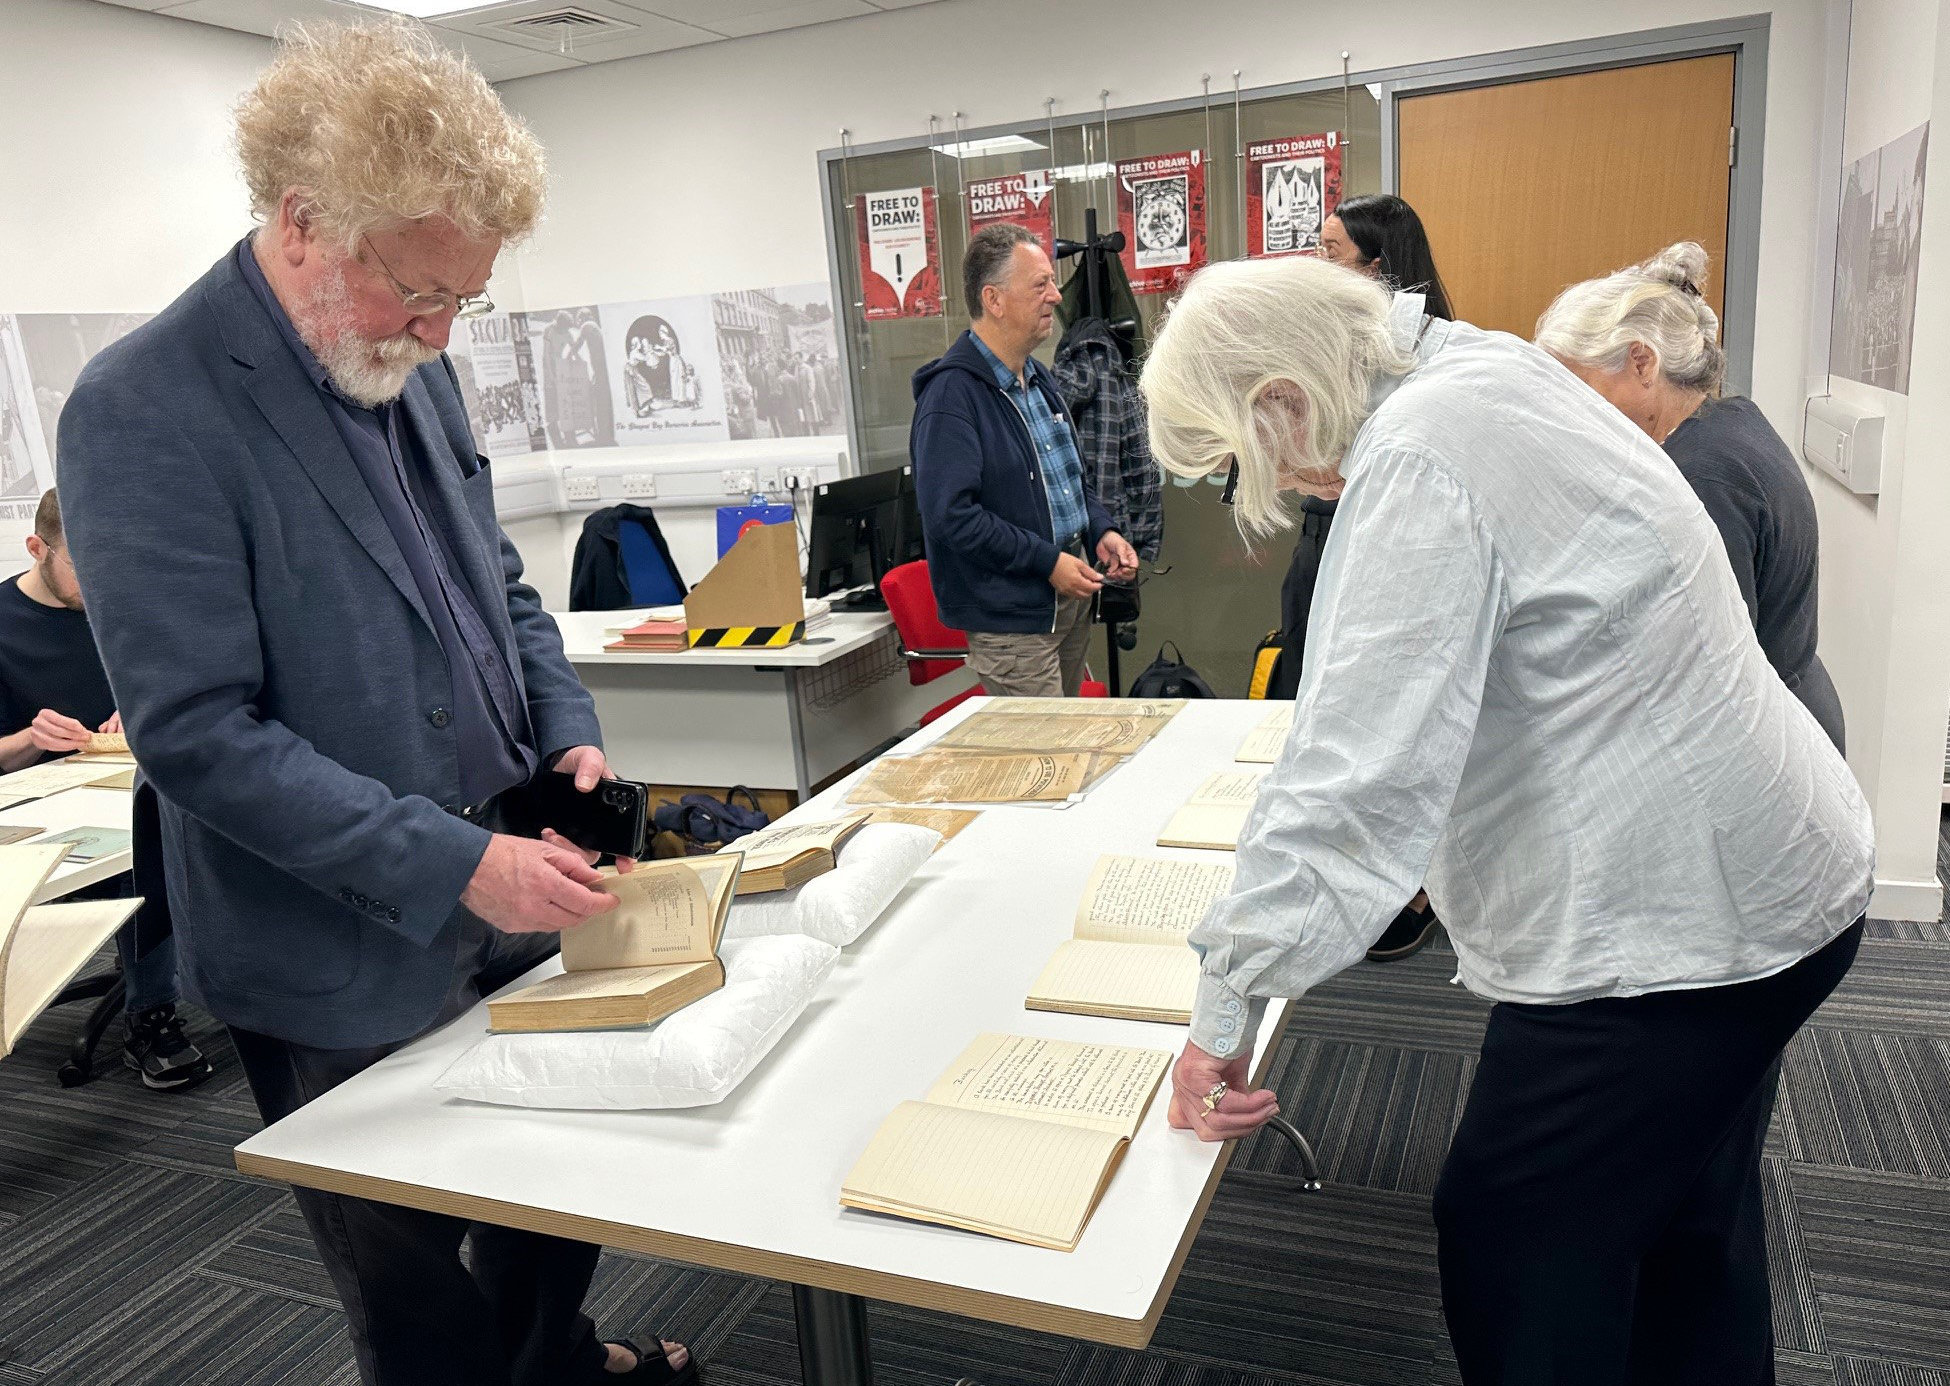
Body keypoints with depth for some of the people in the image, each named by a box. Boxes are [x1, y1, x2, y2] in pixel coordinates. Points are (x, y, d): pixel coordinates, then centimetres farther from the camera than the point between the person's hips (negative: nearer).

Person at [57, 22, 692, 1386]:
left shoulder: (412, 366, 4)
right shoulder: (148, 413, -20)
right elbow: (197, 734, -23)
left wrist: (569, 730, -3)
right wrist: (454, 865, -26)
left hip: (508, 918, 7)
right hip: (348, 978, -7)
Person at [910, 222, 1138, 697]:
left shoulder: (1039, 377, 14)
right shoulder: (952, 394, -17)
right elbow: (950, 516, -26)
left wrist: (1100, 532, 6)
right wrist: (1047, 561, -22)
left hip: (1070, 593, 9)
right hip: (1011, 616, -9)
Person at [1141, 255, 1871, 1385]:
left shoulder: (1417, 457, -23)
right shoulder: (1490, 374, 8)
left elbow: (1367, 762, -29)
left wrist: (1228, 1002, -23)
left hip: (1665, 928, -10)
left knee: (1514, 1252, 4)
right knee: (1688, 1231, 25)